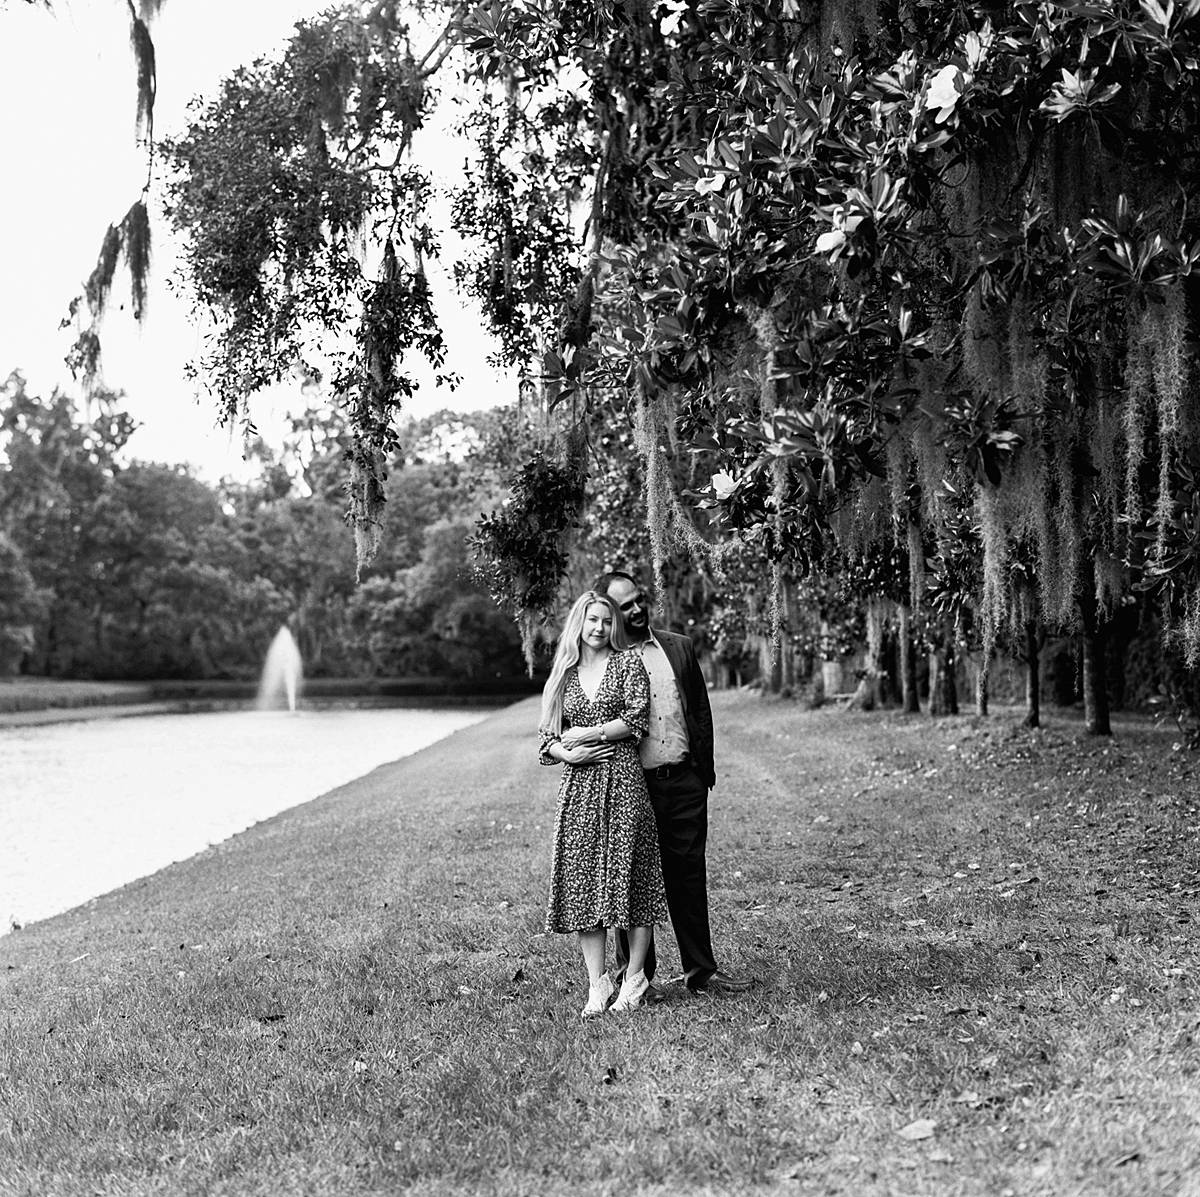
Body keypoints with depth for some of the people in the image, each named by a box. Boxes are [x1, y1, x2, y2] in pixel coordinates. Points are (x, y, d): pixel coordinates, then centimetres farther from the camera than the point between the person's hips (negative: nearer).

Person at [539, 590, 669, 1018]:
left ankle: (634, 978, 11)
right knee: (582, 885, 0)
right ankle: (597, 983, 8)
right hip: (578, 786, 3)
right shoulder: (564, 674, 14)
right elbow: (548, 737, 12)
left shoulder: (628, 663, 4)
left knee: (630, 877, -2)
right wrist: (565, 752, -8)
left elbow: (636, 719, -7)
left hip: (623, 780, -3)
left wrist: (585, 733, -7)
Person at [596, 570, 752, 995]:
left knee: (689, 876, 10)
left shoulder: (680, 647, 9)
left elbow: (701, 709, 14)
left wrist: (705, 768, 10)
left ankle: (701, 969, 21)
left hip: (684, 781, 4)